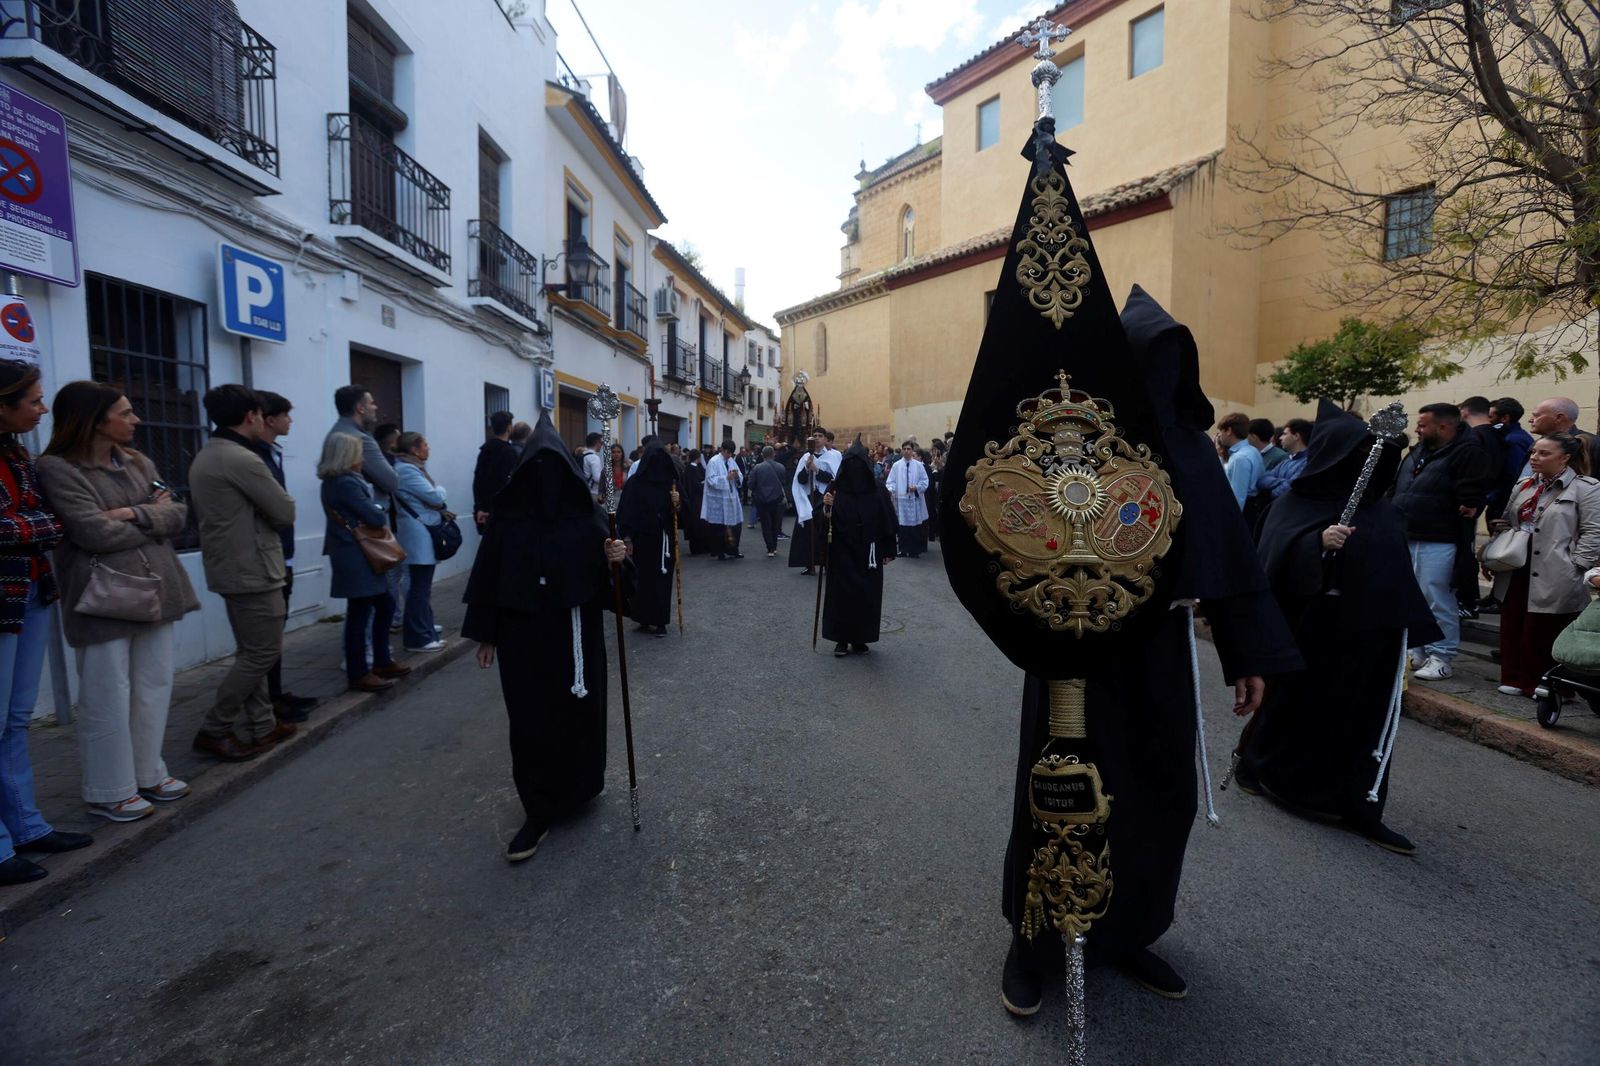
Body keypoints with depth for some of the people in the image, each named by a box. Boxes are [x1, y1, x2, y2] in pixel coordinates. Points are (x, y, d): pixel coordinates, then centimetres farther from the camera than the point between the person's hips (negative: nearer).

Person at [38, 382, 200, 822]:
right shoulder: (58, 469, -8)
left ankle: (148, 774, 28)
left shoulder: (138, 463, 12)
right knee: (109, 699, 3)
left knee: (155, 689, 13)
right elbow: (97, 533, -17)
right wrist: (154, 518, -4)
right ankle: (109, 793, 18)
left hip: (155, 590, 6)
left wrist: (134, 514, -12)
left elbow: (178, 514, 5)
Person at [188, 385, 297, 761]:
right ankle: (214, 730, 4)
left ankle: (260, 726, 20)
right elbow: (286, 512, -15)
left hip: (229, 566, 10)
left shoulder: (203, 458, 14)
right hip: (252, 569, -10)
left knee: (251, 651, 14)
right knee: (263, 652, -2)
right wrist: (280, 501, 7)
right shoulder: (242, 459, -18)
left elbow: (199, 512, 22)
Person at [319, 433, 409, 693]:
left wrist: (376, 514, -5)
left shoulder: (336, 481, 13)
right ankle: (358, 675, 6)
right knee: (359, 614, -2)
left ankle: (382, 662, 25)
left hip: (357, 555, 10)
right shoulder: (346, 484, -18)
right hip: (355, 557, -10)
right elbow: (376, 518, -19)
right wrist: (383, 514, 1)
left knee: (385, 605, 16)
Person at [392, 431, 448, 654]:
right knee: (420, 587, -7)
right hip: (419, 536, -11)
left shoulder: (413, 467, 16)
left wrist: (438, 501, -1)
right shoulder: (406, 470, -16)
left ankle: (423, 629, 28)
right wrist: (439, 489, 1)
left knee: (421, 585, 17)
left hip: (423, 534, 11)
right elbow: (435, 496, -17)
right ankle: (418, 638, -2)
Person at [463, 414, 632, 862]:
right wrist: (485, 633, 1)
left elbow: (602, 574, -4)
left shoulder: (586, 514, -5)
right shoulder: (507, 514, -3)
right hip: (522, 635, 0)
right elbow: (489, 574, 0)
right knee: (530, 720, 3)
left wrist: (616, 562, -26)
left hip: (575, 634, 0)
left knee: (577, 712, 11)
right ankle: (539, 811, 14)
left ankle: (575, 789, 36)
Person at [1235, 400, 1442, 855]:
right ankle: (1252, 762, 30)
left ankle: (1360, 807, 16)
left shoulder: (1380, 508, 10)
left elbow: (1398, 567, 19)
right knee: (1296, 706, 8)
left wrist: (1411, 620, 16)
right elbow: (1278, 556, -21)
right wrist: (1317, 543, -38)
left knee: (1364, 716, 8)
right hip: (1313, 630, -6)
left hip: (1370, 630, 6)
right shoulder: (1297, 503, -9)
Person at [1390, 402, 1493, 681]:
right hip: (1406, 539, 9)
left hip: (1437, 543, -9)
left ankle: (1441, 658, 7)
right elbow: (1398, 488, 23)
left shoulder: (1467, 453, -9)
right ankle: (1417, 652, 26)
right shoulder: (1417, 452, 16)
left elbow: (1472, 496, -17)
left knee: (1436, 601, -4)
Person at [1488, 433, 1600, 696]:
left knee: (1546, 635, -1)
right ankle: (1516, 679, 20)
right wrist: (1497, 525, 6)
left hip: (1555, 579, -6)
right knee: (1513, 629, 10)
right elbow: (1507, 520, 27)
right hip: (1517, 573, 6)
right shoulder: (1524, 486, 16)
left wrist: (1574, 567, -16)